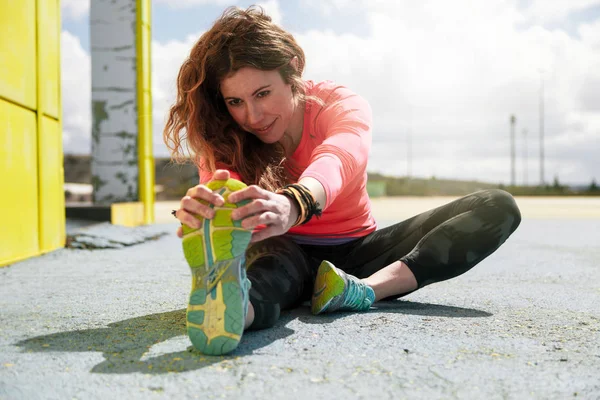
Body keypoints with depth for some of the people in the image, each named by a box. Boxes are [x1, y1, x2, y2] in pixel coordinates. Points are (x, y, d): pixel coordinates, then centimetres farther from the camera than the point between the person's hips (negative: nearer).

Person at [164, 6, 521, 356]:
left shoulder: (343, 106, -16)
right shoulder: (223, 140, -11)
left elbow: (339, 158, -41)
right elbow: (220, 187, -33)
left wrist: (293, 203, -65)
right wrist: (204, 208, -61)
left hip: (355, 253, 2)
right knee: (269, 250, -40)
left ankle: (365, 290, -39)